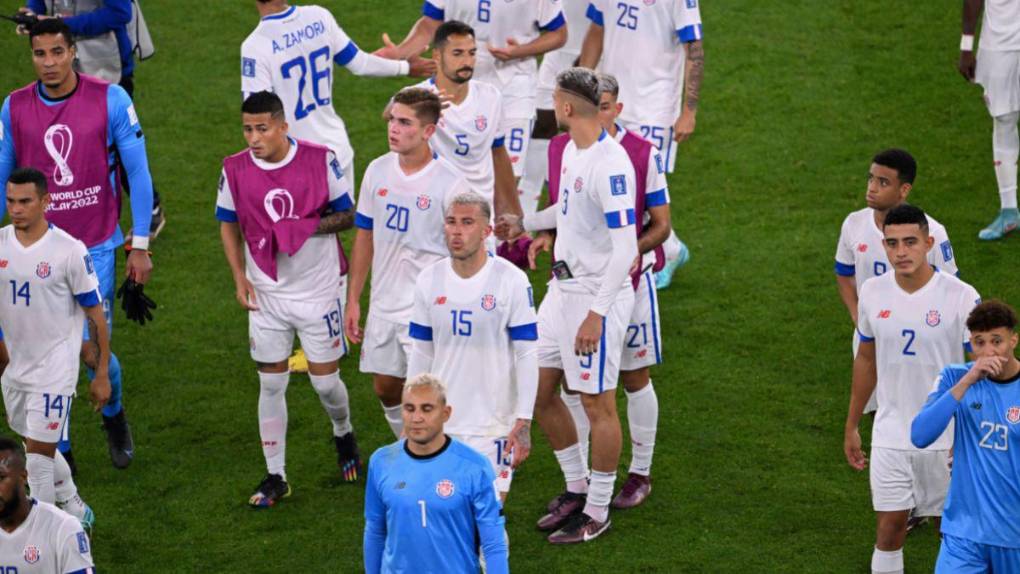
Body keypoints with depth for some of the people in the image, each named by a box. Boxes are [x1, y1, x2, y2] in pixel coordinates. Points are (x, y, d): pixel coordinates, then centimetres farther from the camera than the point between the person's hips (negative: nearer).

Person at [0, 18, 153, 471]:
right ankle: (59, 452, 20)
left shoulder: (110, 101, -10)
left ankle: (114, 417, 27)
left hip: (96, 247, -2)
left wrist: (140, 246, -4)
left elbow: (138, 173, -4)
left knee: (92, 351, -5)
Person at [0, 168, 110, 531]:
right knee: (37, 445, 19)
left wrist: (102, 374, -6)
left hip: (54, 369, -6)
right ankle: (75, 510, 38)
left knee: (39, 454, -9)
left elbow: (95, 315, -7)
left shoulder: (69, 251, -14)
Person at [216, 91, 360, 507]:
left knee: (325, 379, 4)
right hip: (266, 296, 2)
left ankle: (344, 434, 37)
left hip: (318, 290, -2)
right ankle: (275, 476, 15)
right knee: (271, 384, 5)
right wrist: (240, 278, -3)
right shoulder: (235, 170, -5)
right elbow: (229, 226, 7)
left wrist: (308, 227, -22)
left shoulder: (320, 160, -11)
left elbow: (347, 215, -4)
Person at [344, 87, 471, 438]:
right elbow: (365, 237, 11)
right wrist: (353, 300, 10)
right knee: (386, 387, 14)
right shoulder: (377, 171, 2)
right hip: (384, 304, 6)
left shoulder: (449, 183, -14)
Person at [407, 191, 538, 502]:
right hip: (441, 422, 3)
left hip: (493, 423, -3)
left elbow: (526, 355, -6)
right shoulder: (429, 280, 3)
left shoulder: (511, 281, -8)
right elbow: (420, 354, 11)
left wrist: (523, 422, -10)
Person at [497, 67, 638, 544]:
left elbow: (625, 249, -25)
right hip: (562, 288, 10)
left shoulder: (610, 165, -23)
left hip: (598, 294, -10)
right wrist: (525, 224, 41)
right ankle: (576, 490, 30)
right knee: (539, 391, 15)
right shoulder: (571, 149, 6)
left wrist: (595, 314, -26)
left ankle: (597, 512, 13)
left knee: (598, 404, 1)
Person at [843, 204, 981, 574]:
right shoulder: (872, 292, -2)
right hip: (890, 436, 3)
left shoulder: (961, 297, -14)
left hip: (947, 440, -2)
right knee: (889, 528, 3)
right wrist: (851, 426, 14)